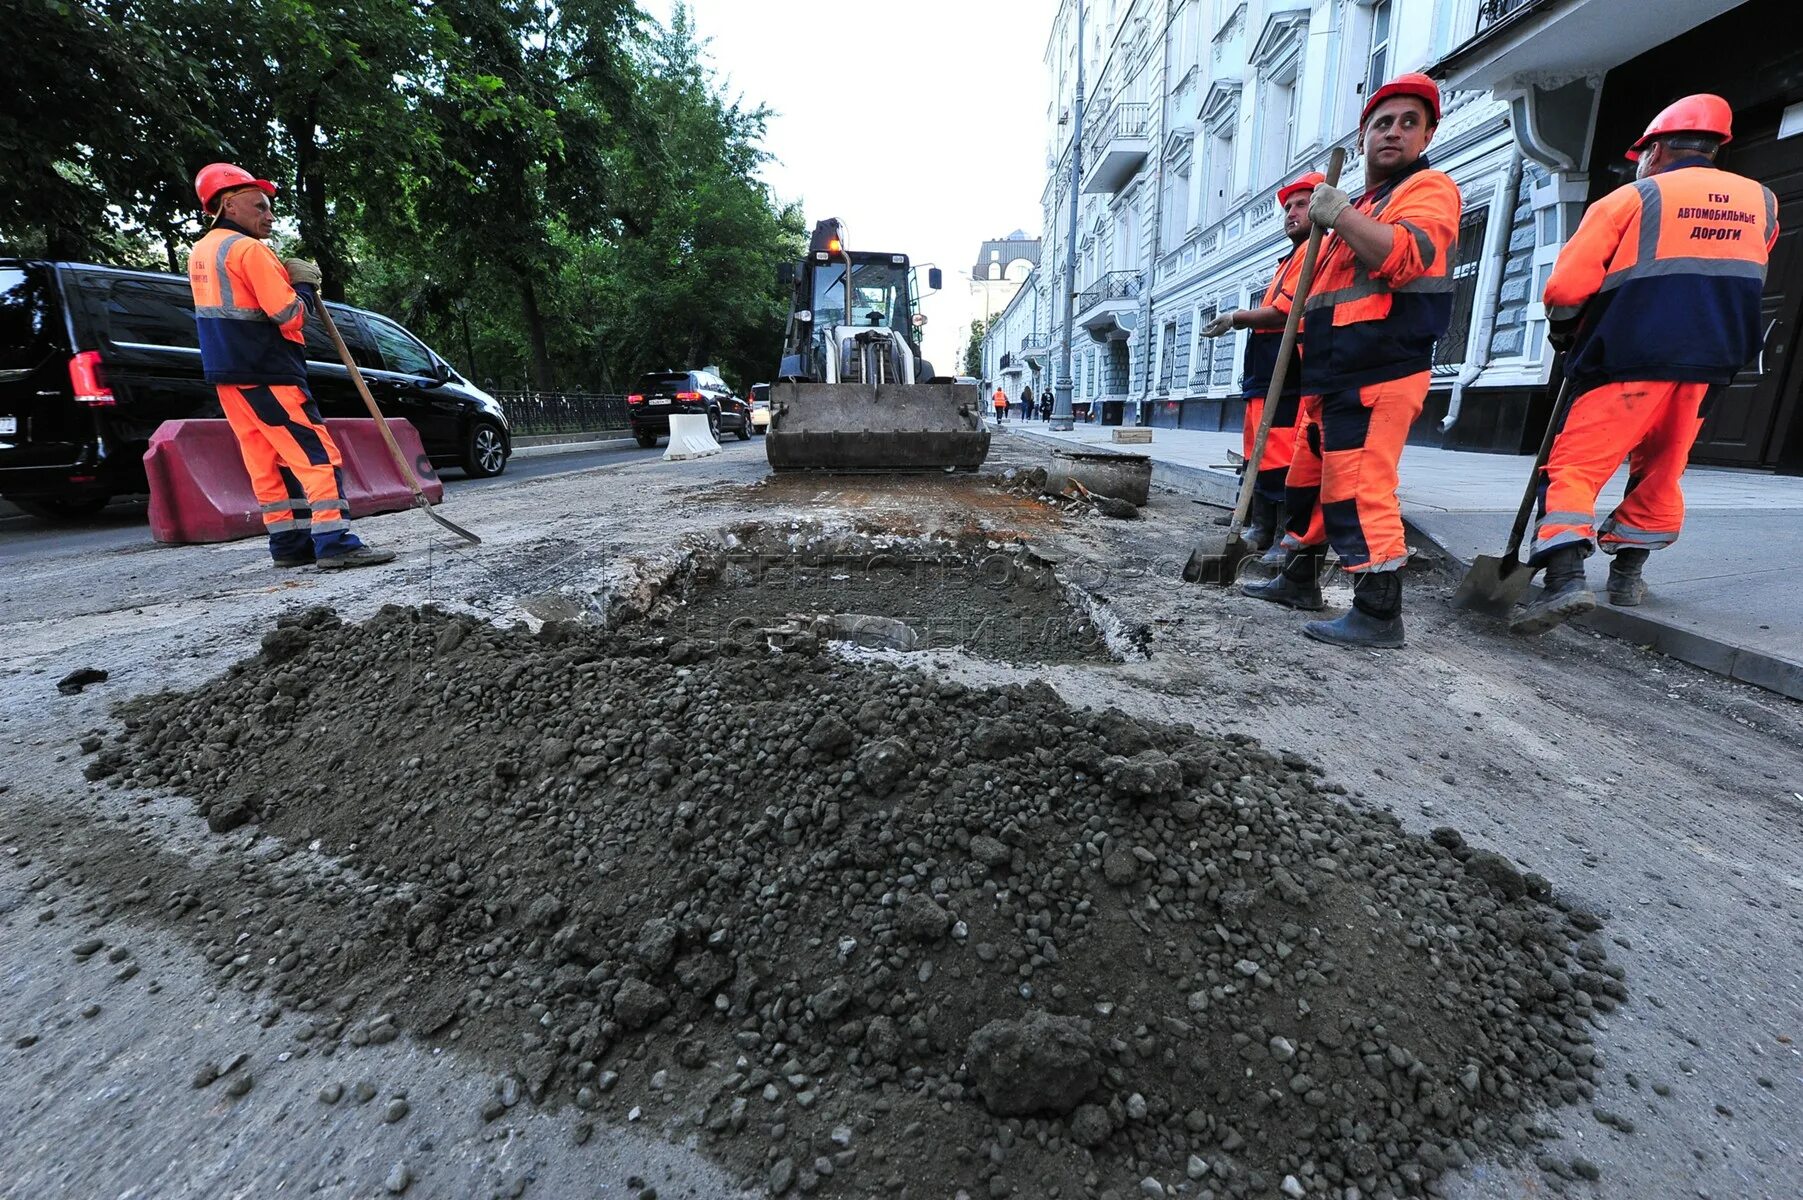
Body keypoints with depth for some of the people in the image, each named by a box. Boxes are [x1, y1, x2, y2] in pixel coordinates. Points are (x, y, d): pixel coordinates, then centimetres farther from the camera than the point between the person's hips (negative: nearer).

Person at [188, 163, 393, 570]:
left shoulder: (200, 252, 19)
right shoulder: (249, 249, -11)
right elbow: (288, 316, -17)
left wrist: (282, 274, 5)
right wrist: (302, 300, 3)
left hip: (228, 375, 9)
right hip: (266, 375, -9)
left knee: (267, 462, 10)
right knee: (318, 456, -13)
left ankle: (289, 543, 11)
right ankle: (335, 543, -20)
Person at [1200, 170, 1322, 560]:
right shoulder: (1290, 259, 28)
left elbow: (1284, 312, -18)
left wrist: (1237, 318, -8)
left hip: (1287, 376, -11)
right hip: (1267, 374, 11)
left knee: (1283, 459, -12)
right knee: (1259, 456, 12)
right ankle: (1262, 531, 18)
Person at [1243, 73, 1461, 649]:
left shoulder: (1429, 188, 1)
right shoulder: (1363, 207, 30)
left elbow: (1401, 258, -20)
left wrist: (1336, 211, -14)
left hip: (1378, 373, -10)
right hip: (1339, 374, 10)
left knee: (1358, 484, -17)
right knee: (1307, 475, 14)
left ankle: (1379, 612, -14)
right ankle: (1300, 580, 26)